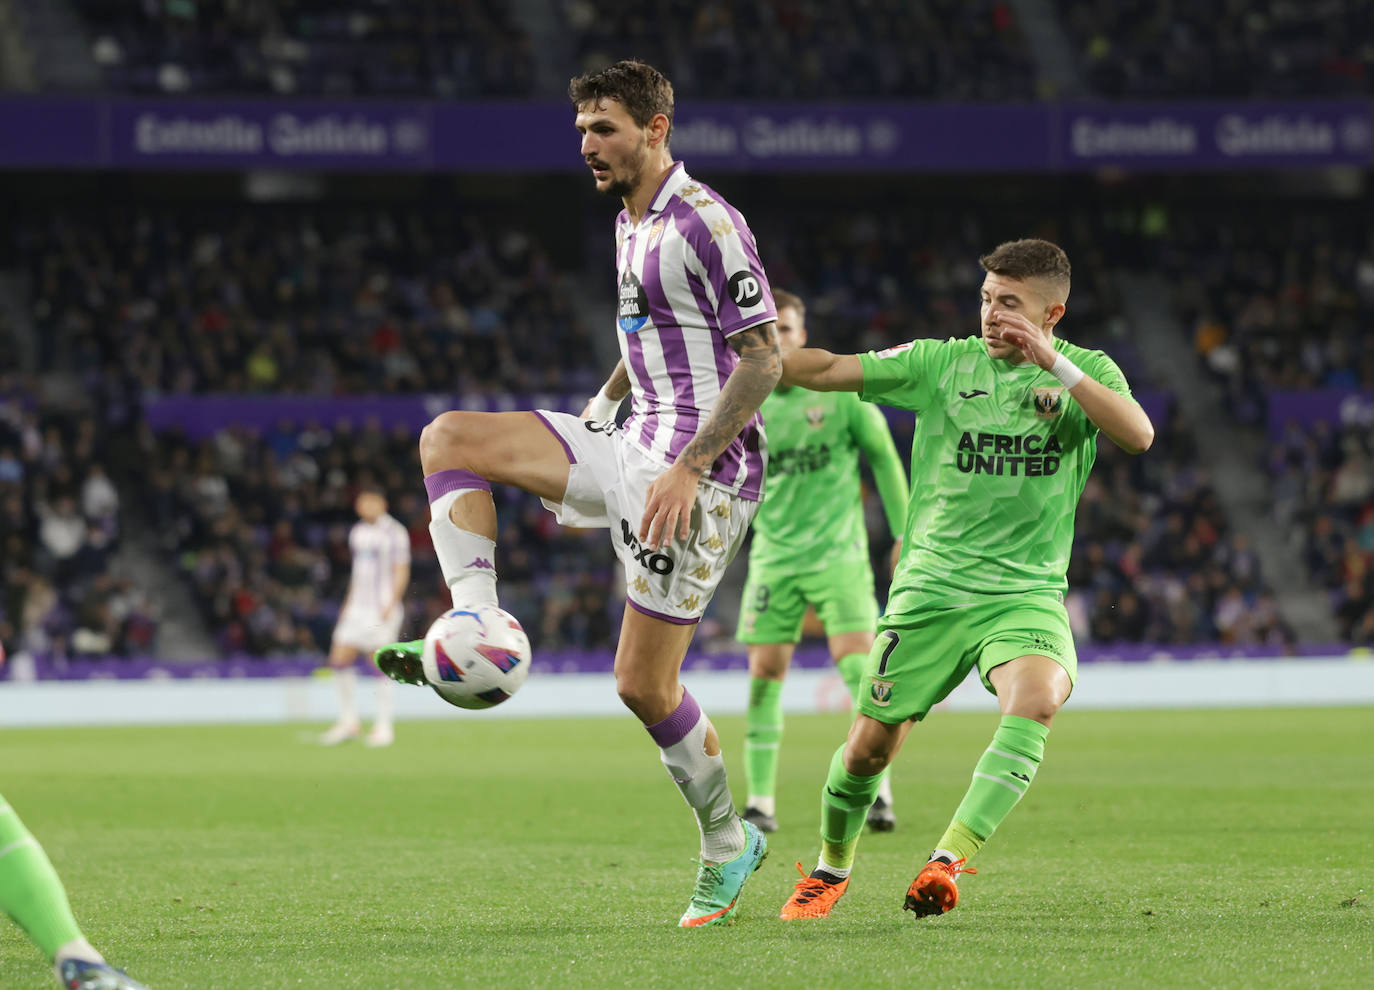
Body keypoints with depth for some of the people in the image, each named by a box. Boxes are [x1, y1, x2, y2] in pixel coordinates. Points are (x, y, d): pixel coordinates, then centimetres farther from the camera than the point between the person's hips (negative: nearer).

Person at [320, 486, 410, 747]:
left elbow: (401, 572, -7)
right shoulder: (357, 532, 16)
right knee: (339, 660, -1)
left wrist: (391, 604, -17)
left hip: (383, 608, -7)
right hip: (358, 607, 7)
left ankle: (384, 726, -1)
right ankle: (349, 720, 9)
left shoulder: (394, 532, -5)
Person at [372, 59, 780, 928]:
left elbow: (763, 360, -17)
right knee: (450, 438, -2)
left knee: (643, 685, -6)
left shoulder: (704, 223, -15)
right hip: (634, 451, 9)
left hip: (704, 469, -9)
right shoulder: (630, 221, 14)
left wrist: (689, 468, -22)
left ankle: (728, 845, 14)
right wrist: (599, 413, 19)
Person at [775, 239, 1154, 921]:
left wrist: (1052, 364, -22)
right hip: (931, 586, 1)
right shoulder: (943, 363, 2)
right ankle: (831, 869, 29)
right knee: (870, 744, 0)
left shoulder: (1085, 372, 2)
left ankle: (948, 861, -33)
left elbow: (1138, 435, -17)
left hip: (1028, 592, -1)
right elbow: (829, 369, -3)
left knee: (1037, 697, -32)